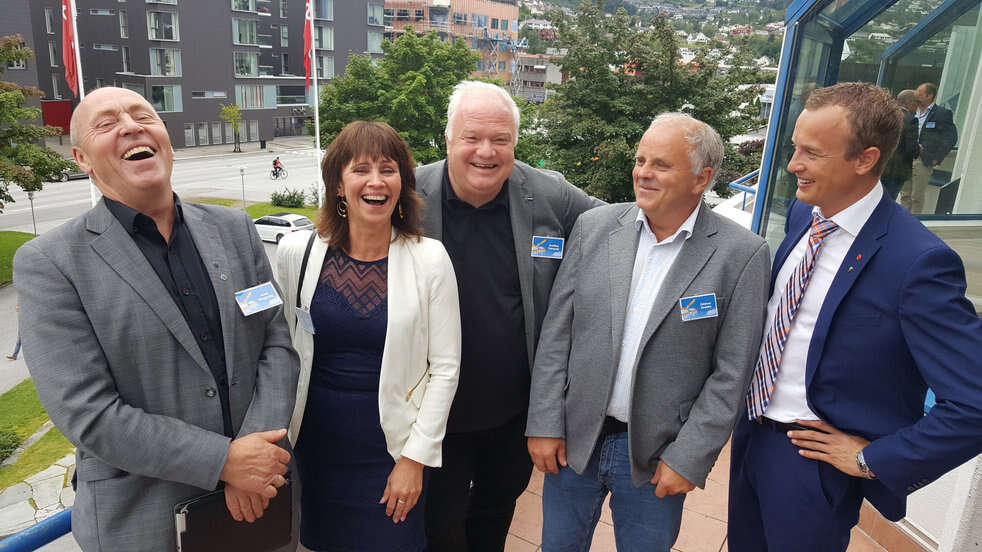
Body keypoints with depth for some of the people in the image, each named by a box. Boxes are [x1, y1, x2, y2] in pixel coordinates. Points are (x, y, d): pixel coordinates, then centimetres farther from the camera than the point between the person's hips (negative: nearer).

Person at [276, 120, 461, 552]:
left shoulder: (430, 259, -10)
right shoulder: (297, 252, -5)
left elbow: (445, 367, -7)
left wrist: (414, 456, -8)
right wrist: (277, 435, 3)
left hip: (392, 444, -1)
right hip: (317, 442, 2)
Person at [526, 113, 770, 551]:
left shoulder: (742, 255, -11)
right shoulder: (593, 227, -3)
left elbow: (730, 374, -9)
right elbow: (556, 332, -2)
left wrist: (688, 459, -10)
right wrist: (545, 425, -3)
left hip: (656, 457, -2)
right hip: (574, 440, 3)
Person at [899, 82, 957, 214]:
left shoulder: (942, 113, -5)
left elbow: (951, 138, -6)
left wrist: (937, 158, -10)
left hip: (924, 162, -5)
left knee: (917, 197, 0)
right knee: (905, 195, 10)